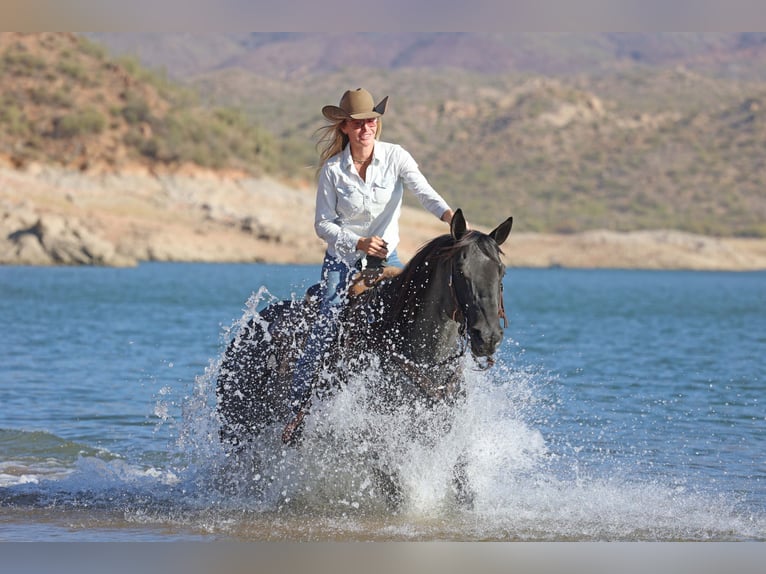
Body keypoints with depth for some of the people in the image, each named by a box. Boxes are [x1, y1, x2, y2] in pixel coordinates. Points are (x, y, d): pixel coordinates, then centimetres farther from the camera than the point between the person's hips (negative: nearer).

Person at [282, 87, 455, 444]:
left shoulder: (395, 157, -5)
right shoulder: (332, 170, -5)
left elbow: (424, 193, -19)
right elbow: (323, 224, -4)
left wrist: (452, 217, -39)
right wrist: (359, 243, -20)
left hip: (386, 256, 2)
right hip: (343, 260, -1)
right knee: (327, 326, -18)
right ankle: (298, 408, -14)